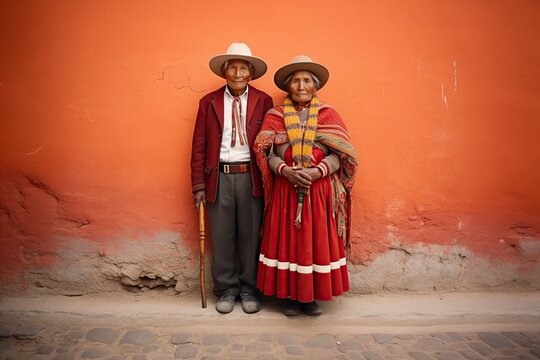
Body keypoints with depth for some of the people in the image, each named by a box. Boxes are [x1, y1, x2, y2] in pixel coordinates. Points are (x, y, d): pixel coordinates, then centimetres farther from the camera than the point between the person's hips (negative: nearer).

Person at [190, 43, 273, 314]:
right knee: (221, 237, 8)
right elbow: (199, 146, 5)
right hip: (219, 177, 1)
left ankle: (249, 289, 26)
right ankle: (227, 289, 26)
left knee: (250, 235, 8)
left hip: (251, 177, -1)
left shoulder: (263, 102, 4)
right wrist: (199, 185, 0)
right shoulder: (209, 102, 7)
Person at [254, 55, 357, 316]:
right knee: (288, 240, 6)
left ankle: (312, 296, 23)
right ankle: (290, 295, 22)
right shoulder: (275, 116, 6)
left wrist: (318, 171, -18)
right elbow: (265, 152, -2)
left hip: (320, 190, 0)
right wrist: (285, 170, -19)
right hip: (286, 190, 0)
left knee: (317, 240, 6)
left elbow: (340, 154, -2)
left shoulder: (328, 115, 5)